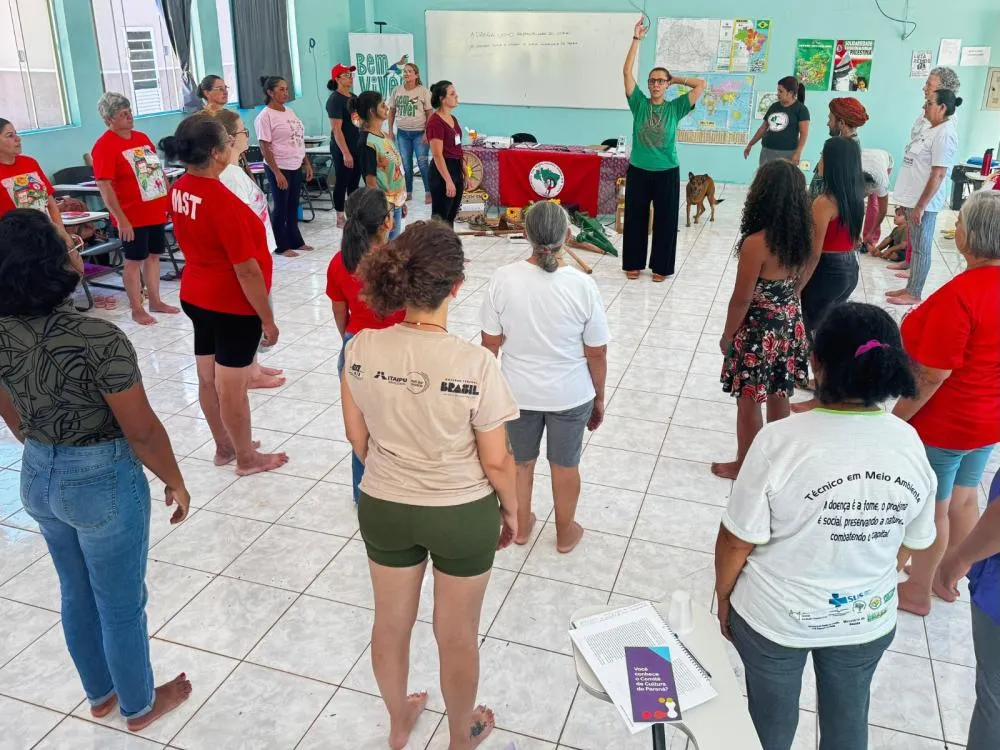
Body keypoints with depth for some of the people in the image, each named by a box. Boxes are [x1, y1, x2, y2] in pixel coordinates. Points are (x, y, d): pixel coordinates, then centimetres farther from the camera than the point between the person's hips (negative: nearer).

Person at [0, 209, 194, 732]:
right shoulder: (97, 339, -29)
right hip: (103, 483, -7)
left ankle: (99, 694, 48)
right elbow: (142, 431, -21)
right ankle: (139, 706, 38)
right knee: (121, 604, 15)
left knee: (76, 593, 26)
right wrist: (176, 484, -6)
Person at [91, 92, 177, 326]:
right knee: (134, 260, 2)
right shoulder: (104, 146, -14)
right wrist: (120, 218, -23)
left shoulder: (142, 137, 9)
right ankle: (137, 309, 12)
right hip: (132, 216, -7)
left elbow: (157, 170, 18)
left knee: (154, 255, 14)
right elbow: (104, 186, -19)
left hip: (156, 212, 7)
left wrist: (169, 199, 14)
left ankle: (155, 301, 26)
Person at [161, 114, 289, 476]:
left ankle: (224, 446, 37)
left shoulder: (179, 190, -1)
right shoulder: (222, 200, -26)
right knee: (232, 387, 6)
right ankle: (247, 458, 23)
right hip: (232, 304, -8)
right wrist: (268, 319, -14)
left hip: (195, 296, 8)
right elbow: (247, 270, -23)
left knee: (208, 379, 18)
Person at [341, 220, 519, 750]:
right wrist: (511, 509, 3)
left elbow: (357, 437, -2)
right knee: (458, 637, 21)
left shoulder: (361, 348, -16)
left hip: (383, 508, 3)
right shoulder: (475, 364, -27)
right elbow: (496, 460, -16)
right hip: (463, 515, -3)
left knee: (390, 624, 26)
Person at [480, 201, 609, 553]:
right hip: (570, 395, -1)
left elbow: (490, 344, -9)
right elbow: (596, 354, -12)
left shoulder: (503, 279, -18)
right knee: (565, 465, 21)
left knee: (520, 462, 24)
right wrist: (599, 398, 5)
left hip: (517, 392, 1)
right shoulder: (582, 285, -20)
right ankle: (565, 533, 41)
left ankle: (520, 526, 44)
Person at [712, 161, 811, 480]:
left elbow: (741, 299, -19)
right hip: (790, 326, 7)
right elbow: (794, 282, 8)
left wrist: (727, 336, -6)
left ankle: (743, 465, 26)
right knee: (778, 397, 22)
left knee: (749, 402, 10)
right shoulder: (799, 237, -4)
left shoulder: (756, 243, -26)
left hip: (758, 331, -7)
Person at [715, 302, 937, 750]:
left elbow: (737, 542, -20)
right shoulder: (909, 444, -15)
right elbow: (911, 544, -1)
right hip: (868, 620, 4)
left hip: (776, 617, -3)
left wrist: (723, 596, -1)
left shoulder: (782, 441, -29)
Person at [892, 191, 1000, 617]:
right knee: (963, 500, 23)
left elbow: (931, 377, -27)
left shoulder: (960, 294, -30)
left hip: (944, 422, -8)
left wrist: (894, 421, -15)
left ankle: (917, 591, 31)